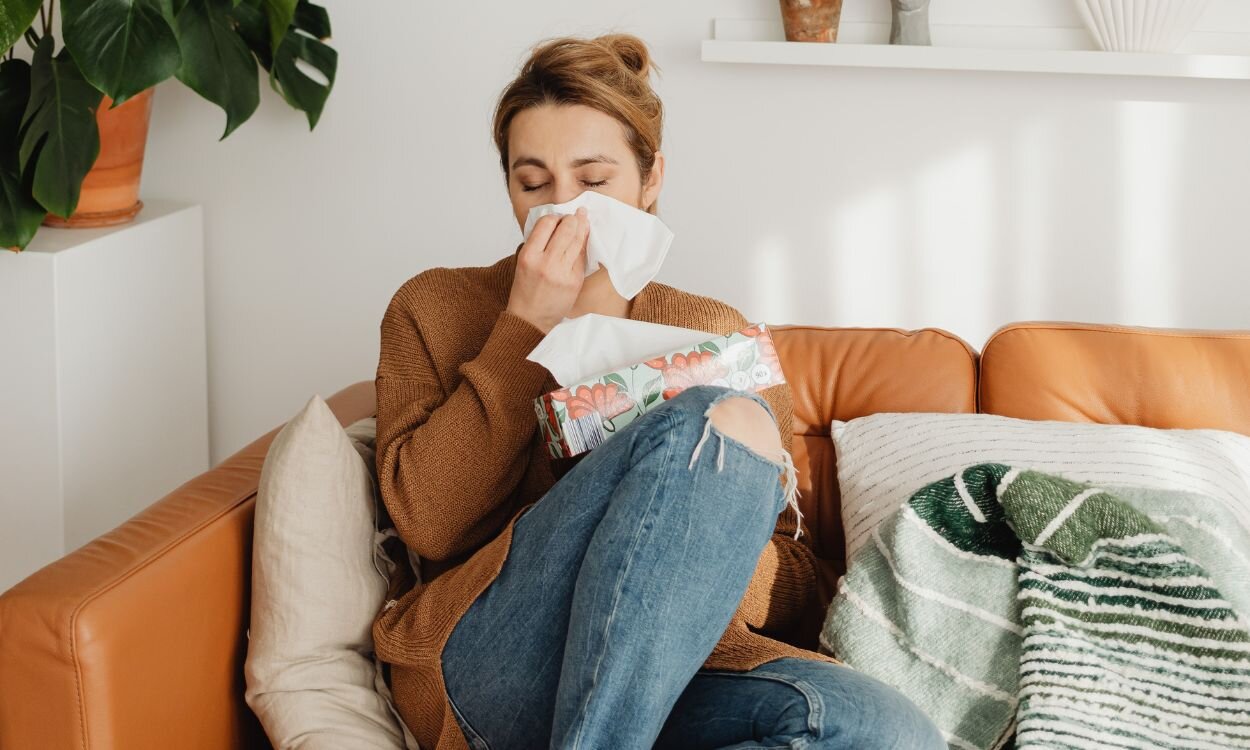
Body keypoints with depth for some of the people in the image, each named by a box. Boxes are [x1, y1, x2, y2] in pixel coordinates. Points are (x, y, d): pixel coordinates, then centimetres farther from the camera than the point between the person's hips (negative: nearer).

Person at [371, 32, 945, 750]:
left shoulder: (721, 337, 18)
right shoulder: (434, 309, 14)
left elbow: (790, 585, 13)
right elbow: (429, 523, -2)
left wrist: (714, 551, -11)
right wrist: (529, 328, -3)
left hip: (678, 674, 3)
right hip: (487, 664, -2)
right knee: (726, 420, -27)